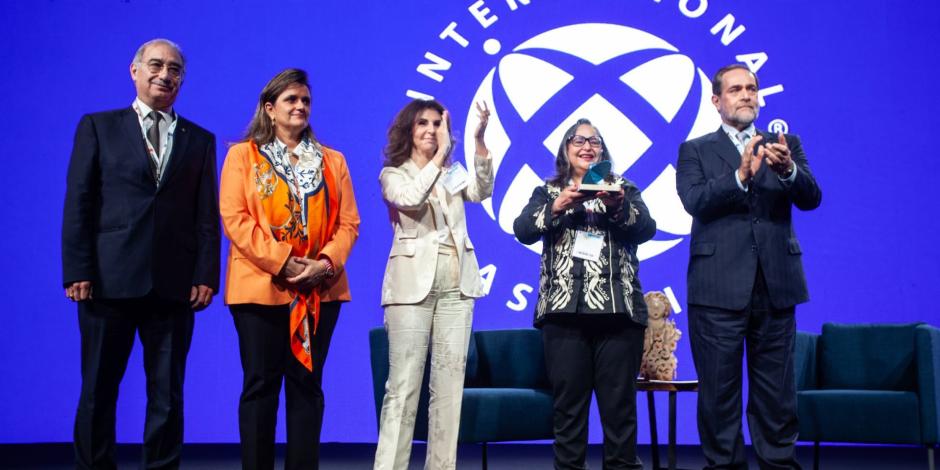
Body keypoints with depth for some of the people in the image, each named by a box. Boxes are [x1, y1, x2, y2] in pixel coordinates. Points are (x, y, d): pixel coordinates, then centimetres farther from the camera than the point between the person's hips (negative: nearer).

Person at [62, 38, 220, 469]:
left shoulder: (200, 140, 13)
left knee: (168, 395, 6)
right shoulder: (98, 127, 9)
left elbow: (207, 215, 8)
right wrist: (77, 271, -7)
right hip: (109, 280, -1)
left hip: (174, 285, 1)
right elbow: (78, 203, 2)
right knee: (98, 390, 6)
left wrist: (205, 276, -3)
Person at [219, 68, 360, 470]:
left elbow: (348, 222, 8)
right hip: (261, 286, -3)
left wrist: (326, 263, -10)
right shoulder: (243, 155, 6)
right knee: (261, 385, 1)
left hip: (319, 290, 3)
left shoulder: (332, 161, 15)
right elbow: (234, 218, -5)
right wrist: (281, 263, -15)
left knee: (307, 384, 5)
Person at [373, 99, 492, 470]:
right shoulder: (393, 174, 7)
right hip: (414, 283, -4)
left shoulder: (454, 173, 17)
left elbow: (481, 192, -3)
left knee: (450, 383, 3)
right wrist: (440, 153, -15)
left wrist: (479, 141, -14)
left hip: (457, 283, 4)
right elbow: (411, 200, -15)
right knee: (404, 384, -8)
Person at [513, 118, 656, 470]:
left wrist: (618, 206, -19)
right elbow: (523, 230, -1)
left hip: (618, 310, 0)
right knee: (567, 404, 1)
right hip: (564, 310, 0)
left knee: (619, 404, 0)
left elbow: (647, 229, -1)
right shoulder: (548, 192, 15)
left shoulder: (624, 189, 16)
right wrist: (557, 207, -17)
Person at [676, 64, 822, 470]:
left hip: (776, 285, 2)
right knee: (719, 390, 5)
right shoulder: (695, 150, 7)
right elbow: (694, 201, -10)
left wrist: (787, 169, -22)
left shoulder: (785, 144, 13)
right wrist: (740, 175, -25)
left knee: (776, 391, 7)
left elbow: (811, 199, -2)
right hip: (719, 287, -2)